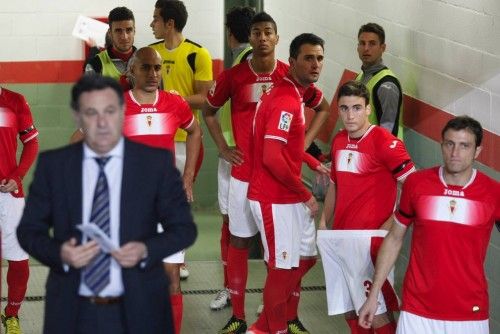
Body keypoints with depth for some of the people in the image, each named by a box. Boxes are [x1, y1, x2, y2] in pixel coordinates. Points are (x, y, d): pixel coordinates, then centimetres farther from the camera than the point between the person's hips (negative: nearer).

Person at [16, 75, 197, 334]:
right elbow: (29, 230, 3)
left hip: (138, 311, -1)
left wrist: (146, 250, -18)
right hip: (72, 312, 1)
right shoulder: (52, 164, 1)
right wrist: (60, 254, -17)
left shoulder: (156, 162, -2)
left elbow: (184, 228, 1)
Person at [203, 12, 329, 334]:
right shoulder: (233, 76, -3)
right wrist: (223, 148, 3)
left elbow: (323, 108, 12)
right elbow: (209, 110, 13)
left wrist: (304, 142, 2)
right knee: (239, 241, 6)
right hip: (244, 174, 0)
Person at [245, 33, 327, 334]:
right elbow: (272, 157, -28)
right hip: (276, 200, -11)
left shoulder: (295, 94, 11)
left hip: (290, 197, 11)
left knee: (307, 258, 18)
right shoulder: (286, 102, -21)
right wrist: (305, 194, -18)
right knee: (283, 268, 1)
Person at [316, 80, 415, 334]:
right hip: (338, 237, 7)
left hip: (367, 239, -7)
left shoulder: (385, 142, -11)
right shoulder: (339, 141, 12)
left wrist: (389, 227, -15)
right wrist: (323, 222, 16)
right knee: (348, 310, 13)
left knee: (376, 313, -8)